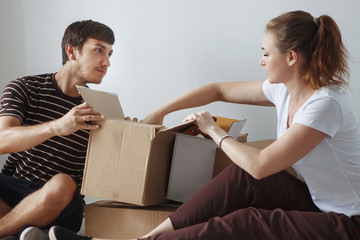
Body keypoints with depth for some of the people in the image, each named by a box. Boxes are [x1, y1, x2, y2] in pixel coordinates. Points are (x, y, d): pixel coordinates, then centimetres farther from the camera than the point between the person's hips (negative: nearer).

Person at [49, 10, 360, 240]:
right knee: (244, 177, -16)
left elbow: (259, 165, -24)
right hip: (314, 204, 7)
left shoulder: (325, 104, -24)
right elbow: (218, 90, 13)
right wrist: (158, 113, 11)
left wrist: (214, 131, -8)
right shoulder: (284, 90, 2)